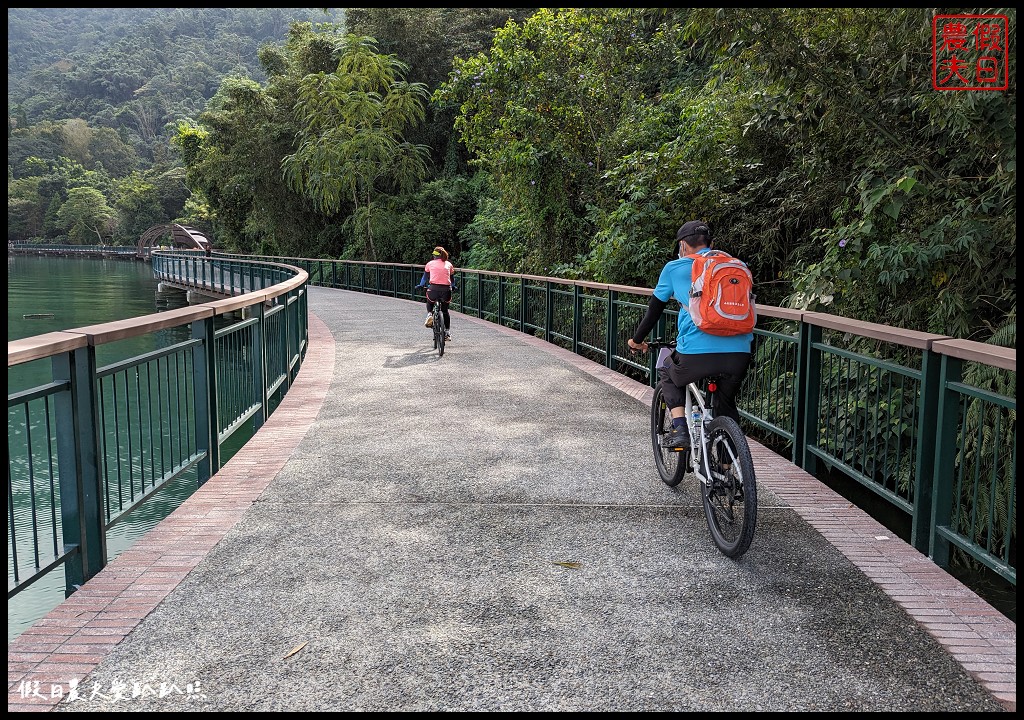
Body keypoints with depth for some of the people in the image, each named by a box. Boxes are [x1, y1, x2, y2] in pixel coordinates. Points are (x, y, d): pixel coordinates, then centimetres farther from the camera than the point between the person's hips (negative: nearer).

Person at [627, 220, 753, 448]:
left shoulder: (675, 268, 12)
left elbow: (654, 309, 21)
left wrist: (637, 340, 36)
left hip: (697, 353, -3)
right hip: (739, 353, 3)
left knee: (667, 375, 29)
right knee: (726, 405, 28)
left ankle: (680, 428, 10)